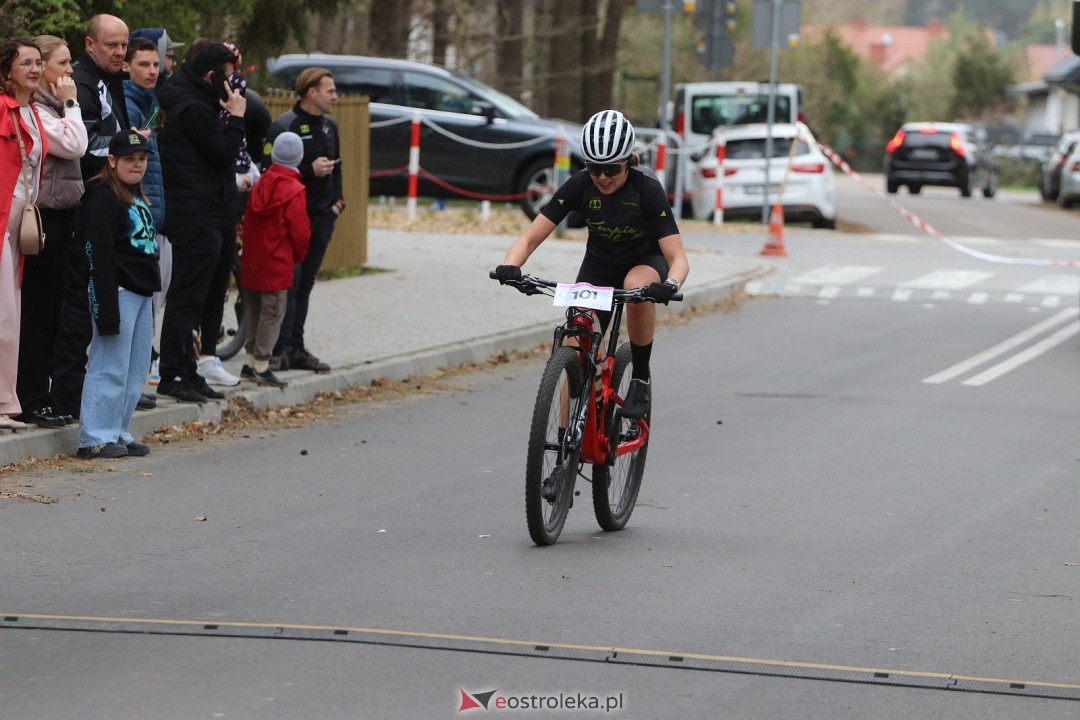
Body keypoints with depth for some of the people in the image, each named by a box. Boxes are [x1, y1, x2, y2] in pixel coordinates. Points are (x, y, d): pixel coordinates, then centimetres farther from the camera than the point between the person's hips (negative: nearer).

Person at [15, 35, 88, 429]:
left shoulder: (51, 107, 18)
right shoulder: (32, 110, -13)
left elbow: (76, 150, 16)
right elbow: (74, 146, -20)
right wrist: (71, 104, -9)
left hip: (62, 215, 10)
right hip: (43, 216, -10)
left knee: (50, 308, 11)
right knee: (37, 310, -6)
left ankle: (42, 393, 16)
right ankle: (31, 401, -3)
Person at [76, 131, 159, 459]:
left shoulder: (138, 198, 18)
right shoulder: (102, 196, -11)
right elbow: (98, 254, -17)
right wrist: (106, 307, -22)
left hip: (141, 292, 10)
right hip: (118, 291, -9)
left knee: (137, 370, 11)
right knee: (111, 367, -8)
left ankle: (118, 432, 18)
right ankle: (96, 438, -4)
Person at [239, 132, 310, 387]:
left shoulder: (260, 184, 4)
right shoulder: (294, 191, -15)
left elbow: (248, 221, 12)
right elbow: (300, 231, -14)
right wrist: (298, 256, 5)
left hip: (252, 262, 7)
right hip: (278, 265, -7)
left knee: (253, 311, 16)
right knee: (272, 313, -1)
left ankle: (250, 362, 22)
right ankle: (261, 366, -1)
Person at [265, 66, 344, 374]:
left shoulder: (329, 127, 15)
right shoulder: (284, 127, -12)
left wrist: (337, 201, 15)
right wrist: (310, 170, -22)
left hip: (322, 218, 8)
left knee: (304, 285, 11)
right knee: (288, 283, -9)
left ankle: (296, 349, 15)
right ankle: (280, 351, -7)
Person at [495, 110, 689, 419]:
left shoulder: (647, 189, -28)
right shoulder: (579, 186, -22)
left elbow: (678, 258, -31)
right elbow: (530, 238, -22)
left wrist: (670, 286, -54)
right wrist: (509, 267, -43)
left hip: (646, 261, -2)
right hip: (599, 263, 3)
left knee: (637, 286, -38)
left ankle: (641, 378, -18)